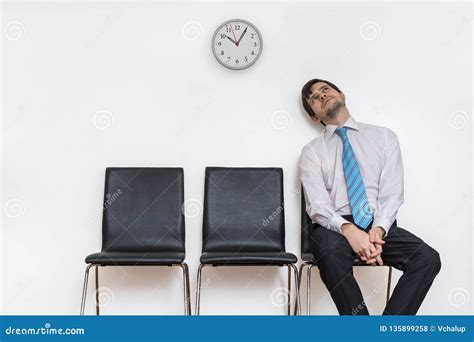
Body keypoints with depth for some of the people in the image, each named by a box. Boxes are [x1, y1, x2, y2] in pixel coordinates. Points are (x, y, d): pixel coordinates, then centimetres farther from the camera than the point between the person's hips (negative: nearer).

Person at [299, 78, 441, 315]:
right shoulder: (312, 151, 8)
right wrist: (348, 229, -23)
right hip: (335, 226, -1)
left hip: (380, 225, 2)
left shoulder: (384, 136, 11)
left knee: (428, 258, -25)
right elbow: (317, 205, -4)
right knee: (331, 254, -36)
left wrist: (378, 230, -17)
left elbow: (391, 193, 1)